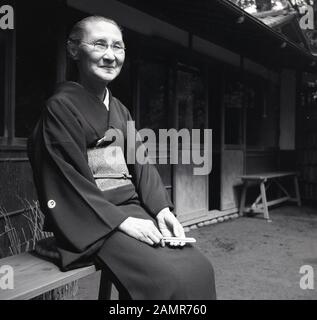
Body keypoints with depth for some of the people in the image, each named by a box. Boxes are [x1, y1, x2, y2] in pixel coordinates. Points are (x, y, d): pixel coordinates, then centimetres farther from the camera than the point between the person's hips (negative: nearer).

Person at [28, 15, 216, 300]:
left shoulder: (120, 110, 16)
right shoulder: (61, 107, -7)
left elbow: (140, 163, 10)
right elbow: (68, 179, -13)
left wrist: (161, 209, -6)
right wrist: (122, 221, -18)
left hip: (133, 209, 7)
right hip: (92, 220, -7)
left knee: (199, 268, -10)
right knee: (170, 277, -24)